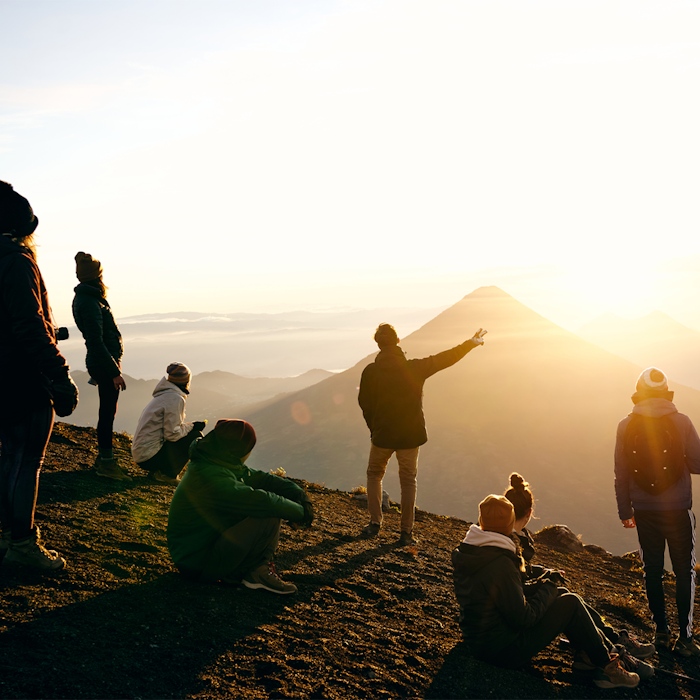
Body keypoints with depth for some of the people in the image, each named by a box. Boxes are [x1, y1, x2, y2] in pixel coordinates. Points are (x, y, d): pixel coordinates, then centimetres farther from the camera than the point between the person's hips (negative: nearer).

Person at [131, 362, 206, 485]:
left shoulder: (164, 395, 16)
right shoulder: (175, 399, -14)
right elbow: (172, 433, -19)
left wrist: (190, 426, 9)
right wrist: (192, 426, -4)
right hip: (149, 456, -10)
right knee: (196, 436, -9)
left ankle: (158, 470, 11)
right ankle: (167, 473, -8)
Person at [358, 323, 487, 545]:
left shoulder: (370, 372, -9)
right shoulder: (414, 368, -9)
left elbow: (365, 404, -1)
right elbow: (445, 358, -1)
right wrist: (471, 343, 12)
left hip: (382, 435, 0)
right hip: (410, 435, 0)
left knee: (374, 474, 21)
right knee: (408, 481, 11)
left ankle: (375, 523, 15)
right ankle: (406, 532, 12)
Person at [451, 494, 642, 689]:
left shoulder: (463, 551, -2)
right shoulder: (501, 565, -30)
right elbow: (524, 618, -22)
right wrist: (547, 589, -7)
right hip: (504, 651, -9)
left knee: (561, 595, 17)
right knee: (571, 603, -3)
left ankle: (607, 648, 27)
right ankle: (606, 667, 13)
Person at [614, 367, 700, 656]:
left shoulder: (626, 426, -3)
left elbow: (620, 474, 0)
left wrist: (625, 510, 10)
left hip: (644, 510, 2)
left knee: (653, 570, 13)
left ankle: (661, 632, 19)